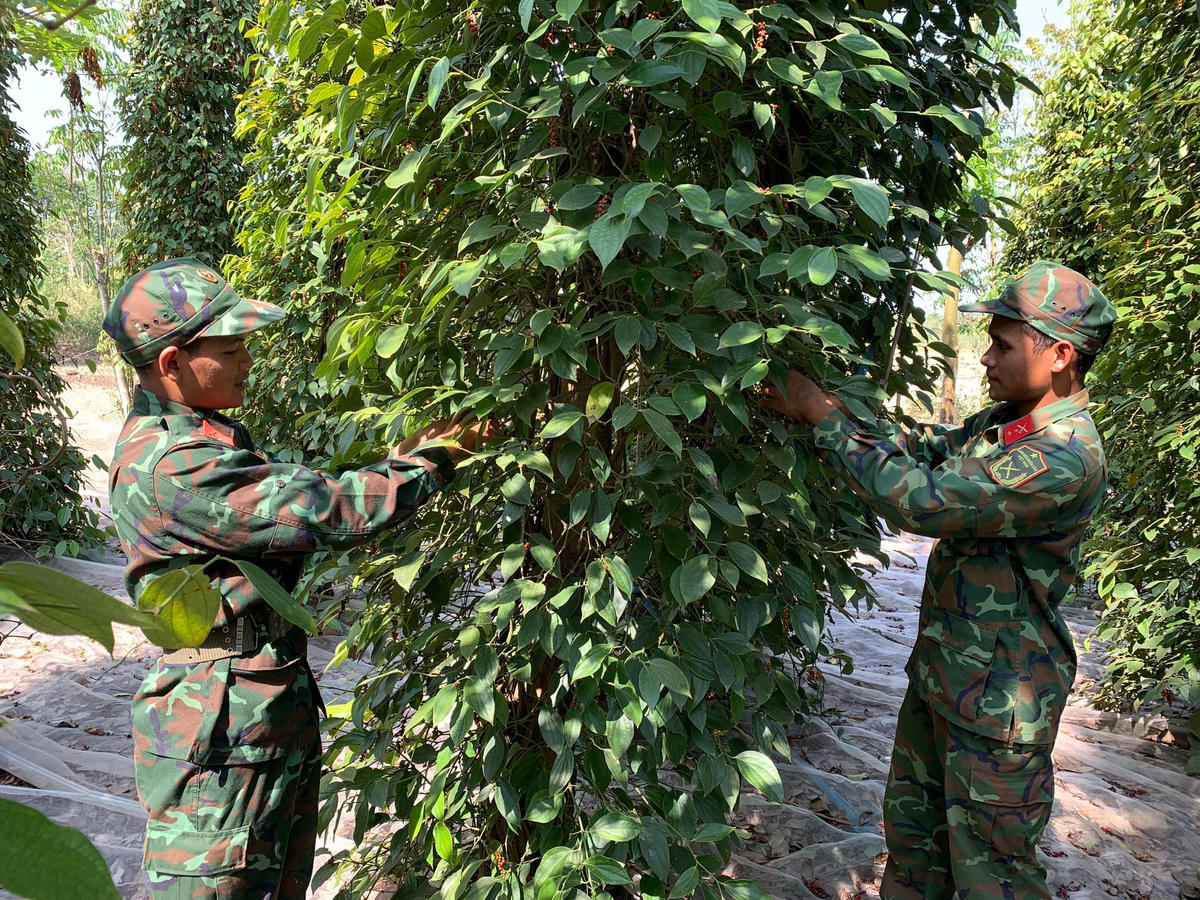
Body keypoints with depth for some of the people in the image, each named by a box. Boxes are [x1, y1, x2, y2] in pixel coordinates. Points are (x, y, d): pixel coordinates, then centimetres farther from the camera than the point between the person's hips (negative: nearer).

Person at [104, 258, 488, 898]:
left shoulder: (203, 439, 11)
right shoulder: (167, 468, -24)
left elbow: (295, 498, 12)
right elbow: (326, 512, -27)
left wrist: (401, 460, 3)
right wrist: (433, 460, -15)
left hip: (275, 718, 10)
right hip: (220, 735, -10)